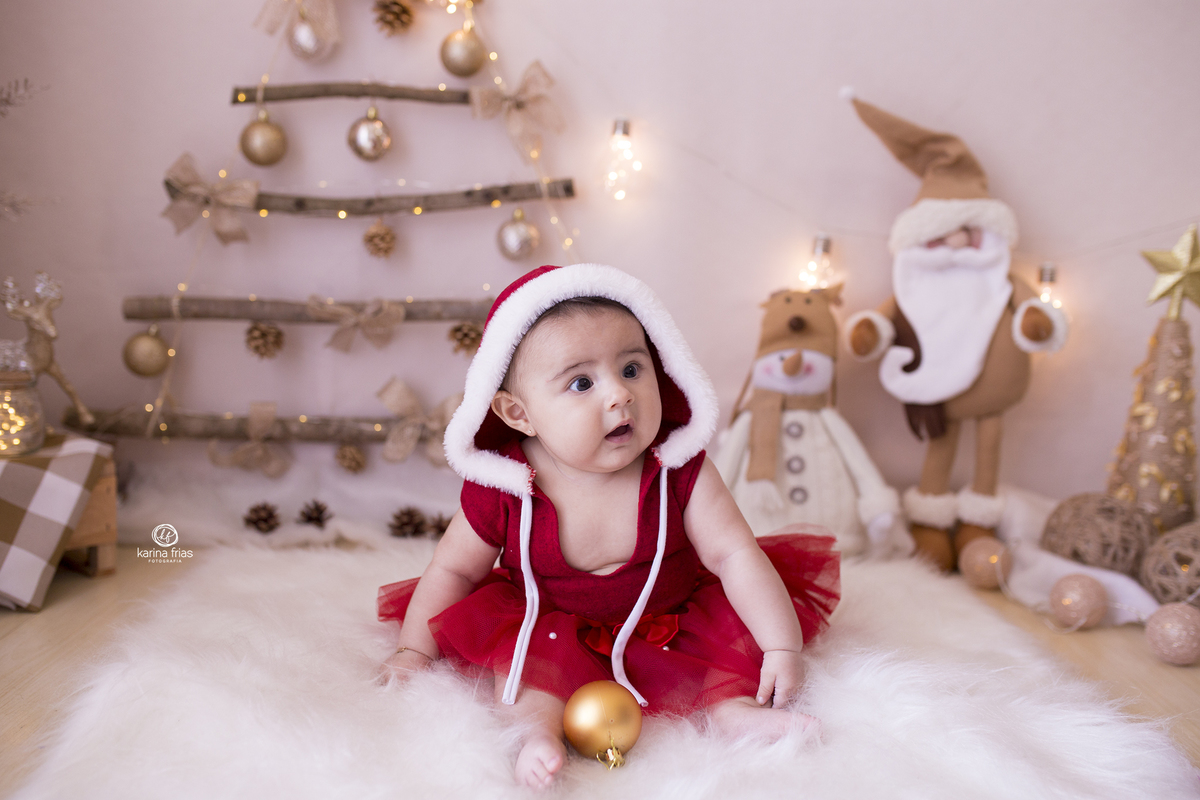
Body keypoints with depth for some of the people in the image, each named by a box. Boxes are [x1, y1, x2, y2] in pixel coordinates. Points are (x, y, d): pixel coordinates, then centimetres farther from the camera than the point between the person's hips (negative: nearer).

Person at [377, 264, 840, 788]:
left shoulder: (680, 470, -21)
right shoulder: (502, 490, -21)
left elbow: (735, 554, -18)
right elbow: (452, 570, -5)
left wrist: (783, 647, -23)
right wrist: (414, 650, -4)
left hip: (674, 621, 1)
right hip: (552, 631, 0)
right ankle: (539, 721, -29)